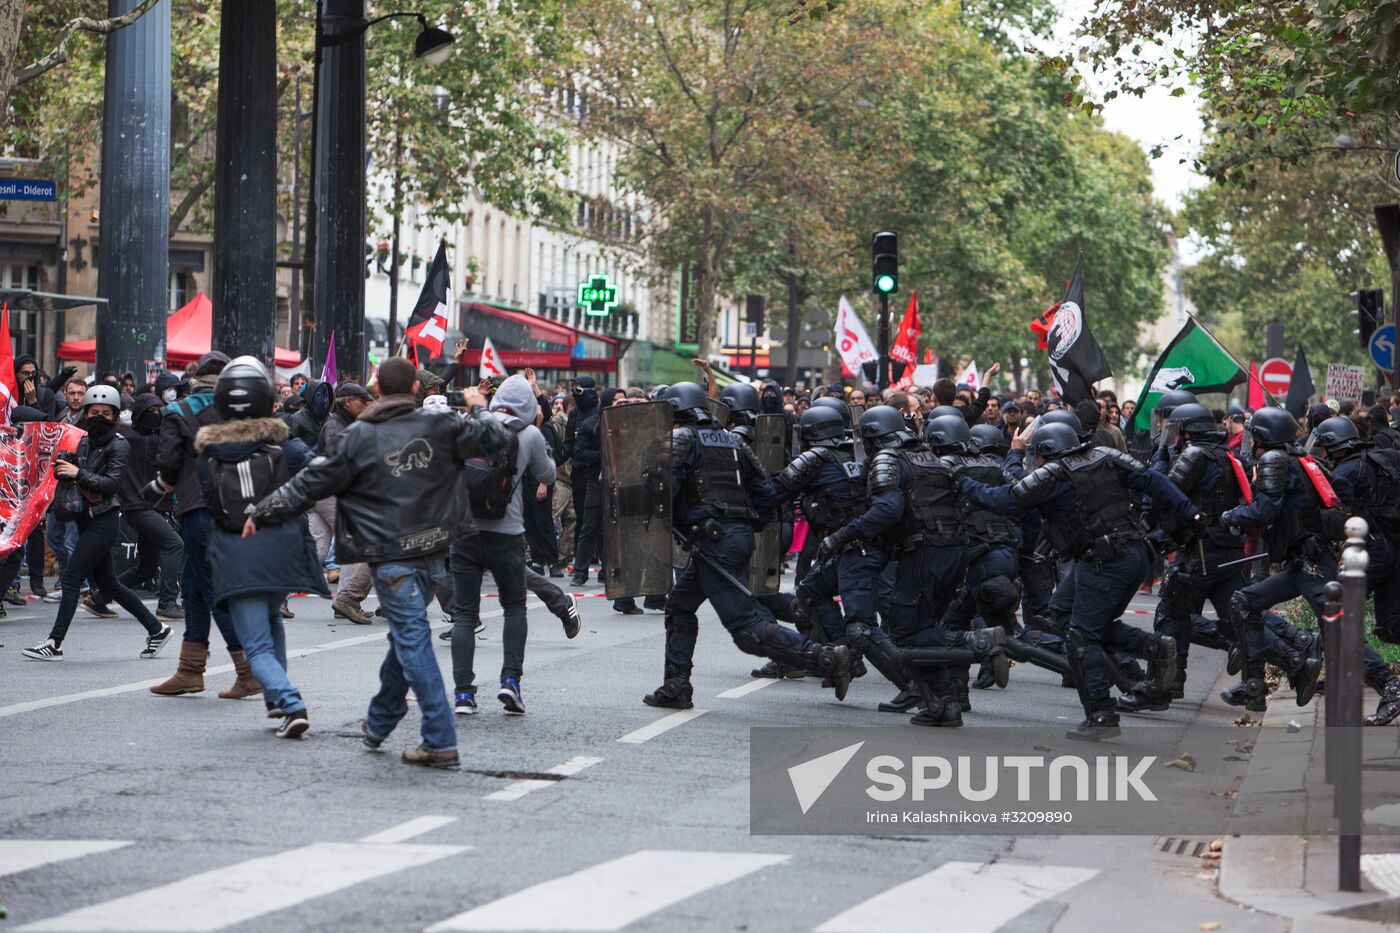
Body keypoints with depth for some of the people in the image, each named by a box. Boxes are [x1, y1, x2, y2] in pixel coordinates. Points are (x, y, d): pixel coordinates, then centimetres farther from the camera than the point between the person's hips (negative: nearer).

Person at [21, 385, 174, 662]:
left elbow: (112, 483, -17)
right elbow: (72, 477, 23)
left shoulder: (118, 445, -8)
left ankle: (54, 644, -13)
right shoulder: (84, 442, 13)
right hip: (88, 519, 9)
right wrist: (62, 467, 1)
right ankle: (157, 629, 22)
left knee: (71, 578, -12)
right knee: (107, 583, 13)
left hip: (104, 521, -9)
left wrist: (79, 473, -23)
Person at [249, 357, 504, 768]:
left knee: (413, 642, -4)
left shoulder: (359, 437, -5)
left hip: (390, 556, -4)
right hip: (433, 553, 4)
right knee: (405, 635, 19)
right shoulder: (440, 426, 1)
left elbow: (311, 484, 0)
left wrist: (264, 514, 12)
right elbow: (493, 438, 10)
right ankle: (379, 723, 33)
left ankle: (440, 742, -9)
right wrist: (478, 408, 31)